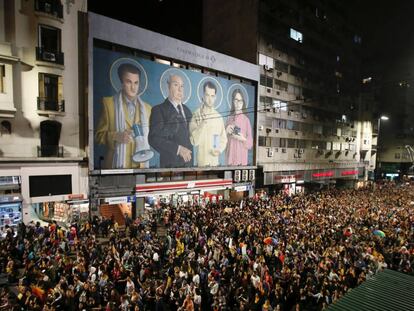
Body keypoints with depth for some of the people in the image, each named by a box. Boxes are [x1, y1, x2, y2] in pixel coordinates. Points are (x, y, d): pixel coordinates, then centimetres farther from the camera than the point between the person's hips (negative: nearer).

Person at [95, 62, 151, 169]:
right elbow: (99, 135, 0)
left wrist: (146, 151, 1)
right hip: (117, 164, -3)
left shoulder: (147, 108, 11)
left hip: (140, 165, 3)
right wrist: (116, 136, -18)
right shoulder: (109, 103, 1)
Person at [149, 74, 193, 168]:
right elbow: (154, 138, -13)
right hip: (170, 164, -5)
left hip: (189, 162, 5)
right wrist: (178, 149, -19)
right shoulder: (158, 110, -3)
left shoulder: (187, 110, 15)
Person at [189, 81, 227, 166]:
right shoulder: (196, 114, -7)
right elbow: (194, 141, -13)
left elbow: (224, 139, 13)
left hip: (215, 160, 4)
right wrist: (202, 123, -22)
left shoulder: (219, 116, 7)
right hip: (202, 160, -4)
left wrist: (219, 150, -4)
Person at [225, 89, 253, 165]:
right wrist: (226, 132, -6)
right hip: (230, 157, 2)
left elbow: (250, 143, 1)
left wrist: (243, 139, -17)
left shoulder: (246, 119, -2)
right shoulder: (229, 119, 7)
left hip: (242, 157, -2)